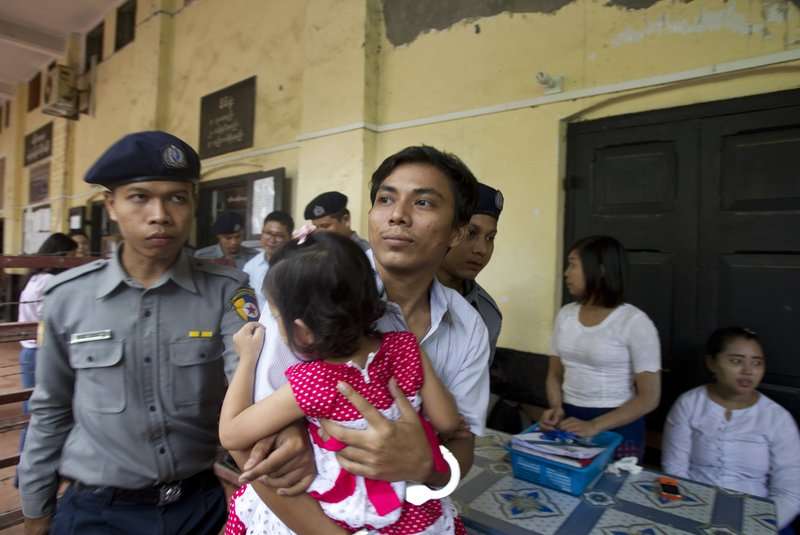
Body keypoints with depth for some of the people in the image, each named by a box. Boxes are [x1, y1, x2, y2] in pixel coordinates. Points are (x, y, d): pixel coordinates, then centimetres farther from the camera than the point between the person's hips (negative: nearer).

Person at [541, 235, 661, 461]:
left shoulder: (634, 322, -13)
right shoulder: (566, 315, 2)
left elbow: (649, 398, -13)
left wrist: (595, 426, -20)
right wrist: (556, 409, -8)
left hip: (617, 429, -4)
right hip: (569, 423, 4)